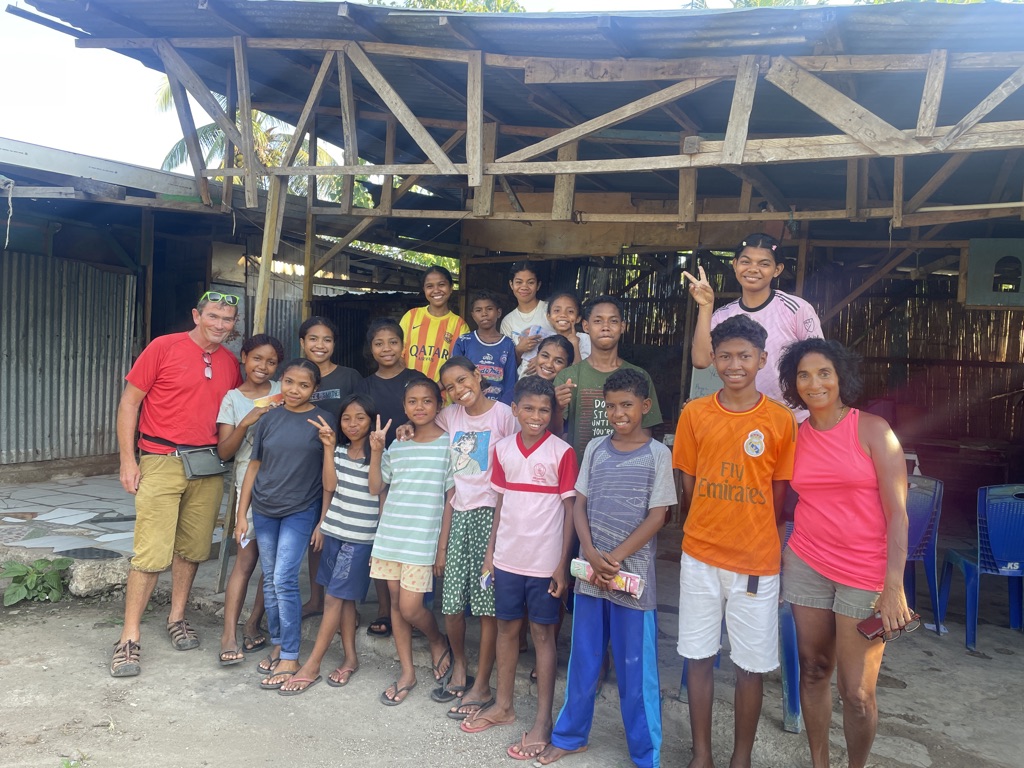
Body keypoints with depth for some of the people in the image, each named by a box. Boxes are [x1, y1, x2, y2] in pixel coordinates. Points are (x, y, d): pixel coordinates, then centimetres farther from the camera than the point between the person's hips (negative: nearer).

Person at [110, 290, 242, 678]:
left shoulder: (230, 363, 9)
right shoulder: (164, 347, -4)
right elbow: (129, 402, -3)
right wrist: (128, 460, -7)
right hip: (162, 462, -4)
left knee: (193, 549, 12)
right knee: (152, 552, -7)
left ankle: (177, 618, 29)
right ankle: (129, 638, 5)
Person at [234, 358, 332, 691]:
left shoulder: (322, 421, -6)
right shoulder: (269, 419, 3)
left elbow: (328, 474, -5)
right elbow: (254, 467, 8)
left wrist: (323, 520, -7)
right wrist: (242, 514, 7)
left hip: (301, 511, -4)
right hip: (264, 510, 4)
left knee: (284, 580, -7)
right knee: (269, 580, 11)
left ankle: (290, 658, 3)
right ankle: (277, 645, 26)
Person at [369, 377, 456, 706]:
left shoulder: (448, 445, -5)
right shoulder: (397, 445, 8)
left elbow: (451, 497, -4)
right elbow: (376, 487, 9)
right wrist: (376, 451, -3)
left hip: (423, 539, -5)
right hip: (390, 535, 5)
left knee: (410, 607, -7)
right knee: (396, 604, 10)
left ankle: (438, 642, 25)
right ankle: (407, 672, 25)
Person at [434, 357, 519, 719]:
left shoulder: (504, 414, -6)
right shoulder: (451, 417, 10)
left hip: (491, 513, -5)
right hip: (458, 514, 5)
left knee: (487, 604, 1)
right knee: (451, 602, 6)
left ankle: (481, 686, 13)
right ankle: (459, 669, 29)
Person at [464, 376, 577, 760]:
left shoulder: (562, 452, -9)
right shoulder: (503, 449, 3)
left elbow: (569, 509, -7)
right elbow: (501, 503, 9)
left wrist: (563, 564, -10)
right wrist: (490, 551, 8)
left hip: (545, 561, -4)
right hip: (508, 557, 4)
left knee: (543, 634, 6)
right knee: (506, 628, 16)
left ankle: (543, 720, 17)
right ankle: (503, 704, 33)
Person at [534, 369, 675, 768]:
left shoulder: (658, 454, -5)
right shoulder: (595, 448, 5)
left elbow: (656, 517, -7)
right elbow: (579, 505, 6)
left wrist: (614, 559, -13)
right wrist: (592, 554, -9)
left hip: (633, 573, -3)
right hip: (590, 570, 3)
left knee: (636, 668, 4)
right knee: (583, 659, 15)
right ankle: (570, 735, 32)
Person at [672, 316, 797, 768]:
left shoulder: (781, 420, -5)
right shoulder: (694, 414, -1)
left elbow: (780, 491, 2)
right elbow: (688, 484, 6)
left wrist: (754, 535, 2)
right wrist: (707, 530, 5)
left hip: (757, 561, -1)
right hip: (700, 557, 1)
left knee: (750, 666, 9)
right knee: (698, 657, 11)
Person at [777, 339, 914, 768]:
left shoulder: (872, 430, -6)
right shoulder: (795, 437, 5)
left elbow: (897, 512, -9)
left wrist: (894, 586, -16)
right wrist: (778, 557, 6)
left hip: (865, 572, -3)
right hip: (807, 563, 4)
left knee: (857, 692, -2)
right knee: (813, 671, 10)